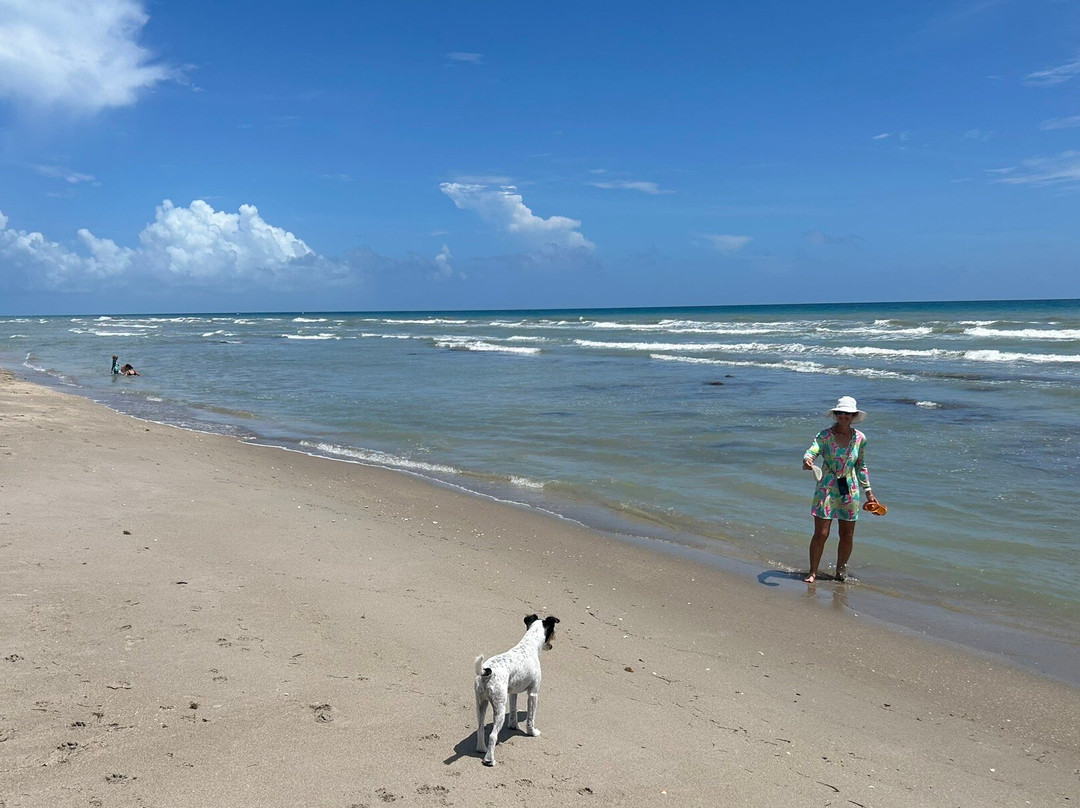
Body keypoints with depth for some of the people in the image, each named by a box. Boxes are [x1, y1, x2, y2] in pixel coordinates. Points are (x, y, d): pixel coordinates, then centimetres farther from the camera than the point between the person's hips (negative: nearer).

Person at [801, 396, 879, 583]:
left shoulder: (860, 438, 3)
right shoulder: (825, 435, -7)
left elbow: (861, 466, 13)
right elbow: (811, 451, -21)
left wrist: (868, 492, 15)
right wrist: (807, 460, -45)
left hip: (850, 491, 3)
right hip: (827, 488, -3)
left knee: (848, 535, 8)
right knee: (821, 533, -5)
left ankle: (841, 570, 27)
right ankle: (813, 572, 9)